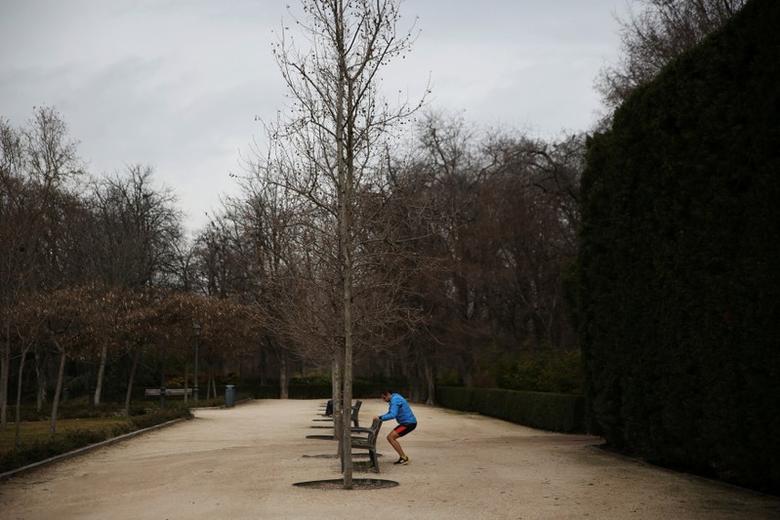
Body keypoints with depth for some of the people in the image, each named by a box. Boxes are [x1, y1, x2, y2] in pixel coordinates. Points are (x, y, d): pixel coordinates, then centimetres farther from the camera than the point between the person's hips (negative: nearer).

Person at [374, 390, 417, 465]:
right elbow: (390, 413, 22)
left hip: (409, 423, -10)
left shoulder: (395, 400, -17)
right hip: (405, 423, 10)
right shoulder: (394, 399, 16)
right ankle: (402, 457, 12)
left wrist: (380, 418, -24)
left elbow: (393, 415, -28)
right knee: (390, 437, 9)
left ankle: (403, 457, -10)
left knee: (390, 437, -14)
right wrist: (380, 418, 6)